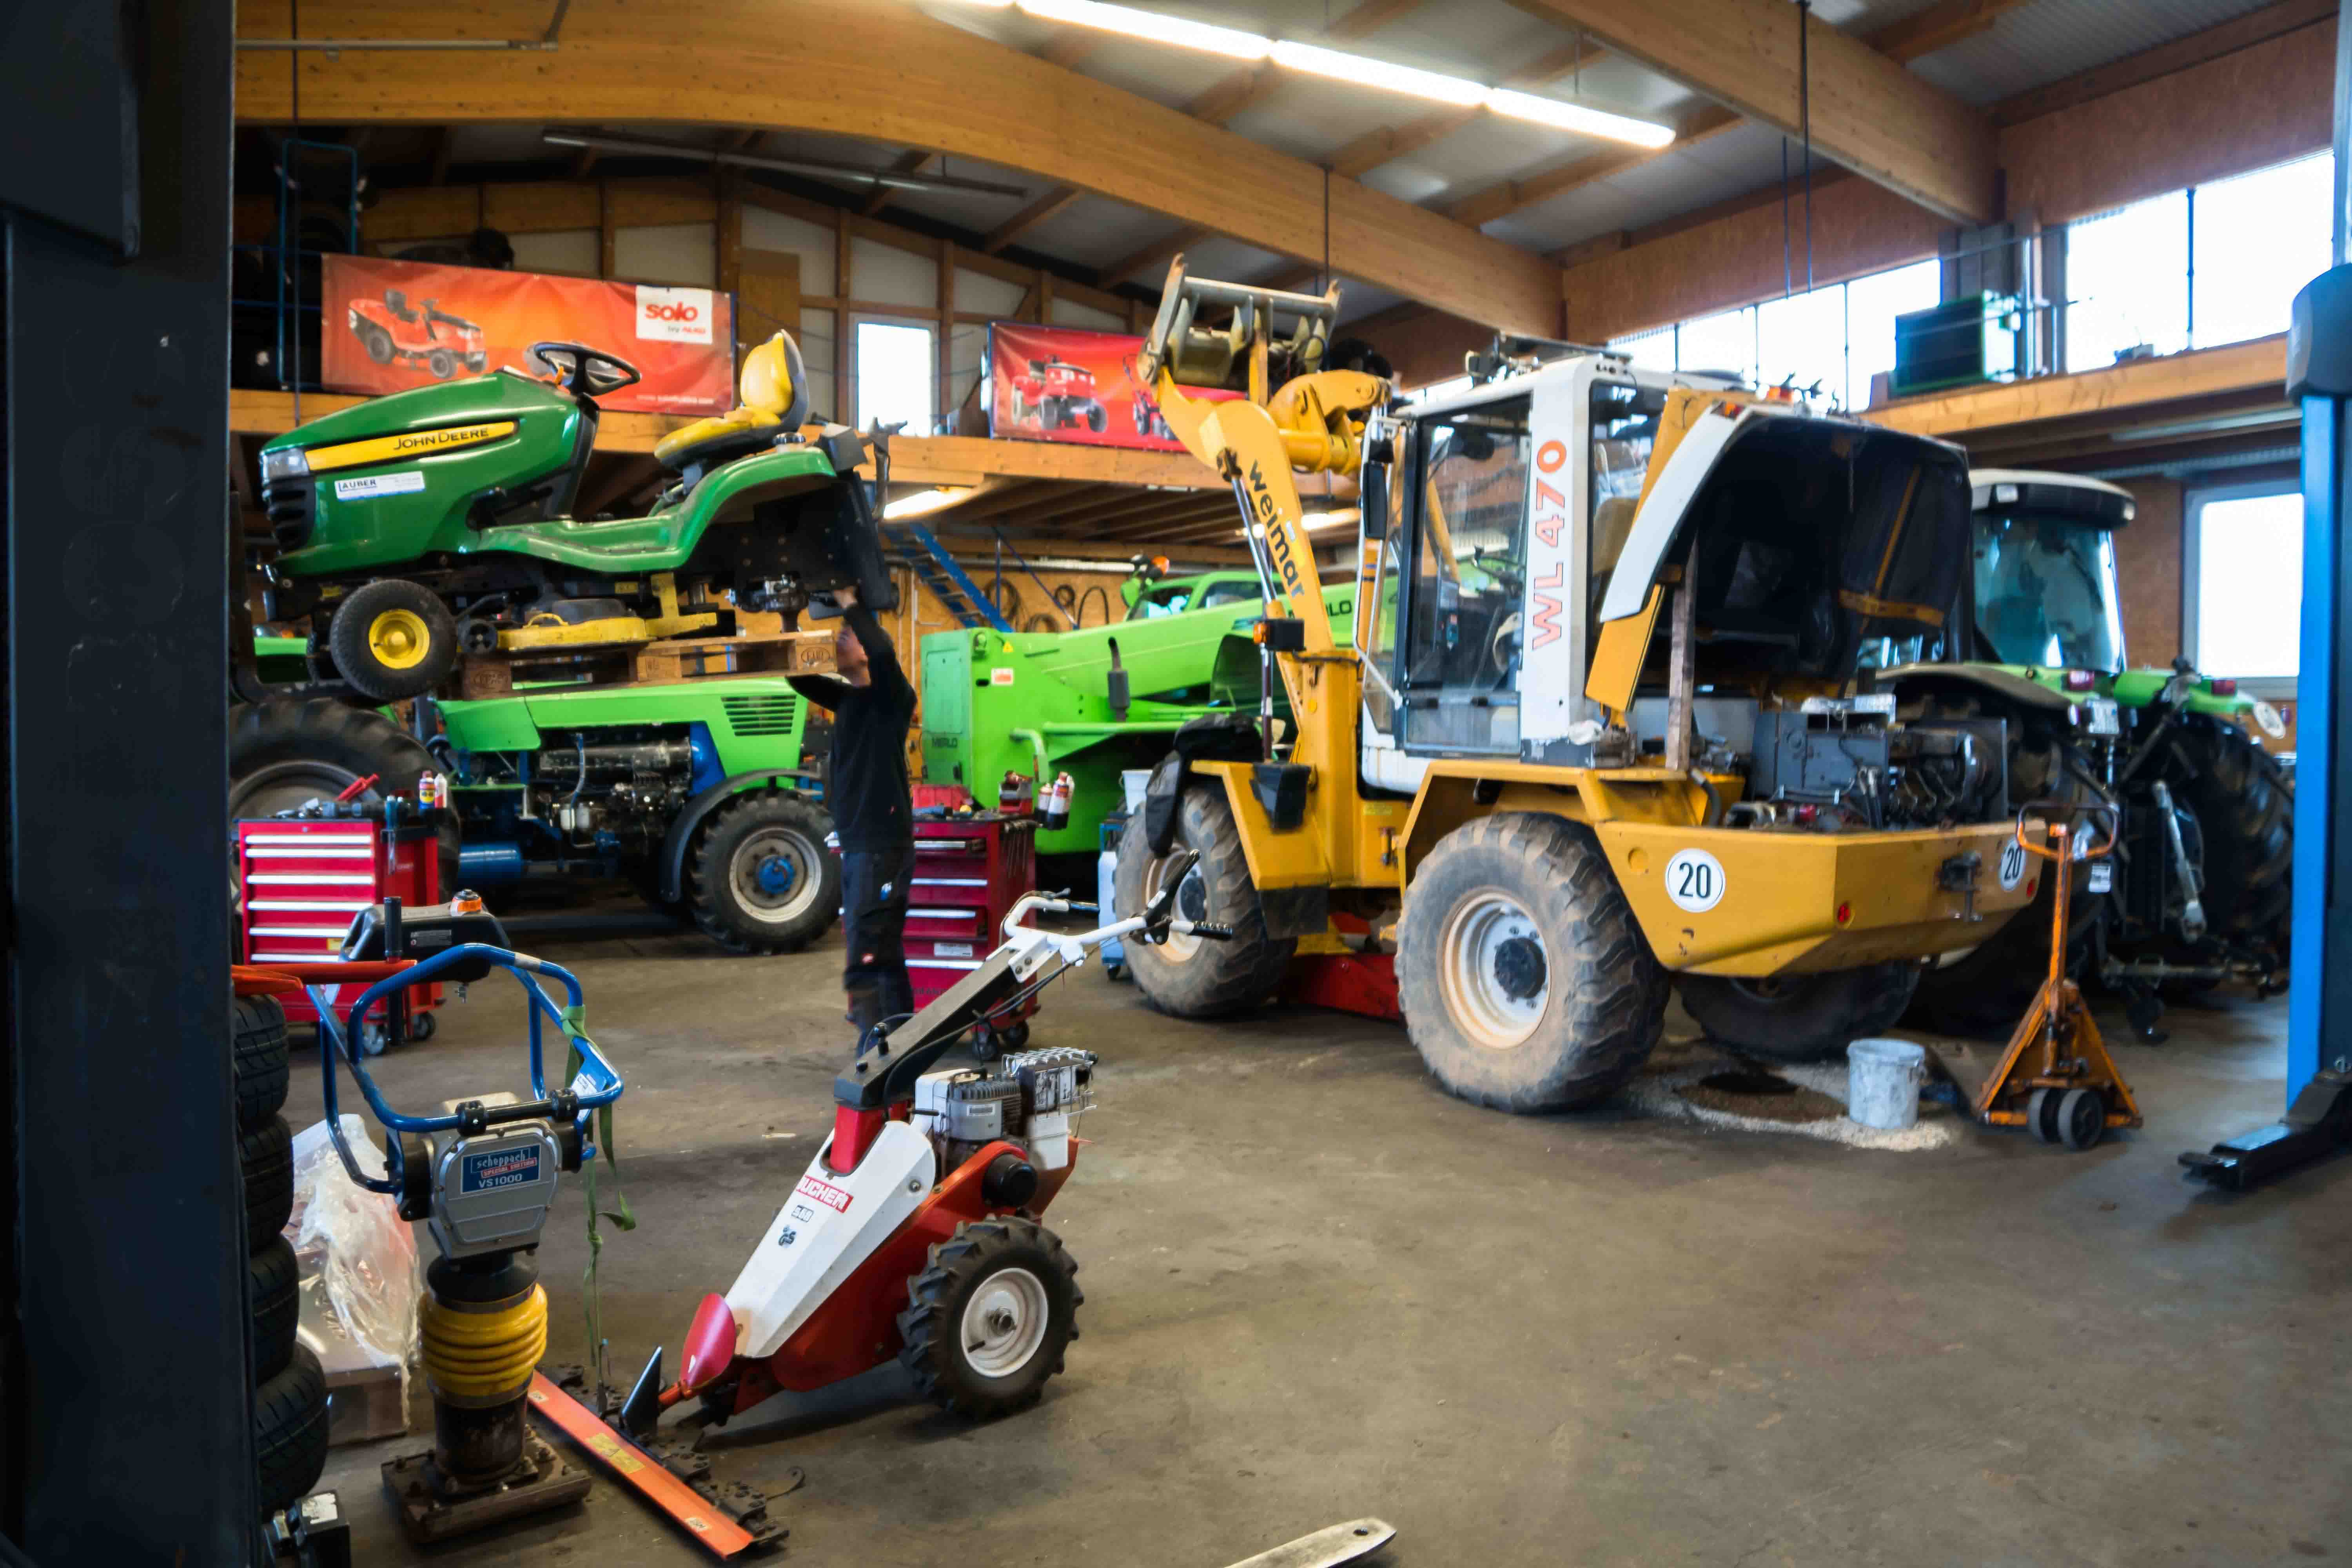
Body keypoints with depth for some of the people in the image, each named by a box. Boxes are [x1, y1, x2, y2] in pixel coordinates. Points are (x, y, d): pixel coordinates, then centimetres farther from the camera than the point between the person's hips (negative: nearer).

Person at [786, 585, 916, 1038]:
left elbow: (883, 652, -28)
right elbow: (797, 675, 21)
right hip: (856, 847, 9)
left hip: (884, 849, -9)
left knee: (867, 961, -14)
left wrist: (851, 605, -16)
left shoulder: (891, 697, -8)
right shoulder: (848, 699, 15)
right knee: (883, 956, 15)